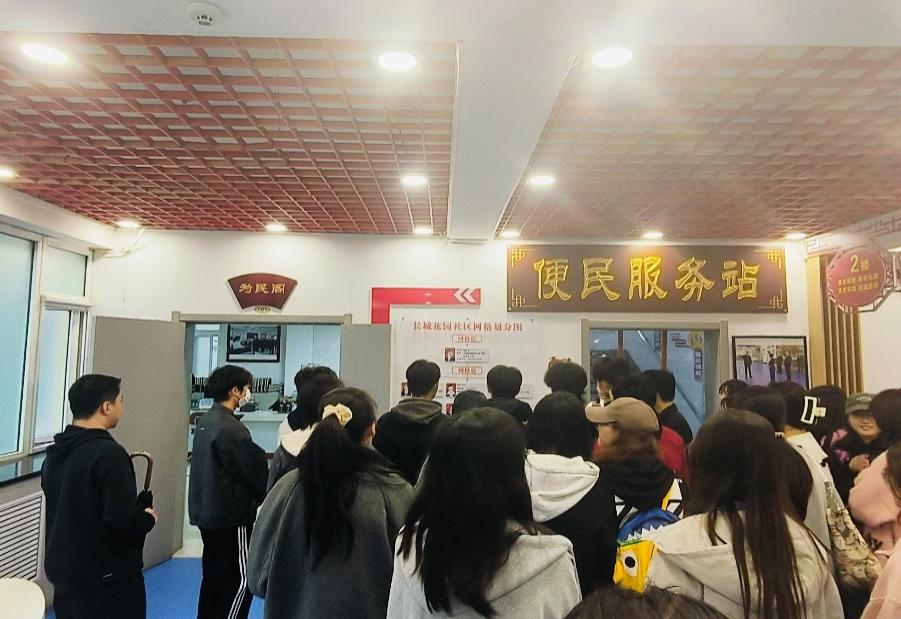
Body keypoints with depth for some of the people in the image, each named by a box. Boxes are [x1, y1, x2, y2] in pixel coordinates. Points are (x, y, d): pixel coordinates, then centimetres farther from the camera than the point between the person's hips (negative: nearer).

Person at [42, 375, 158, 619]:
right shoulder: (108, 453, -23)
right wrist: (148, 518, -6)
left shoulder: (55, 453, 5)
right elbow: (127, 520, -27)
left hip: (62, 571, 8)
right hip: (108, 580, -8)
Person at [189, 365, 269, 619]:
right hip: (231, 513, -9)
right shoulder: (229, 427, -21)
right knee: (241, 578, 0)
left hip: (208, 511, 9)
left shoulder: (206, 420, 8)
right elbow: (252, 469, -18)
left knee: (214, 574, 18)